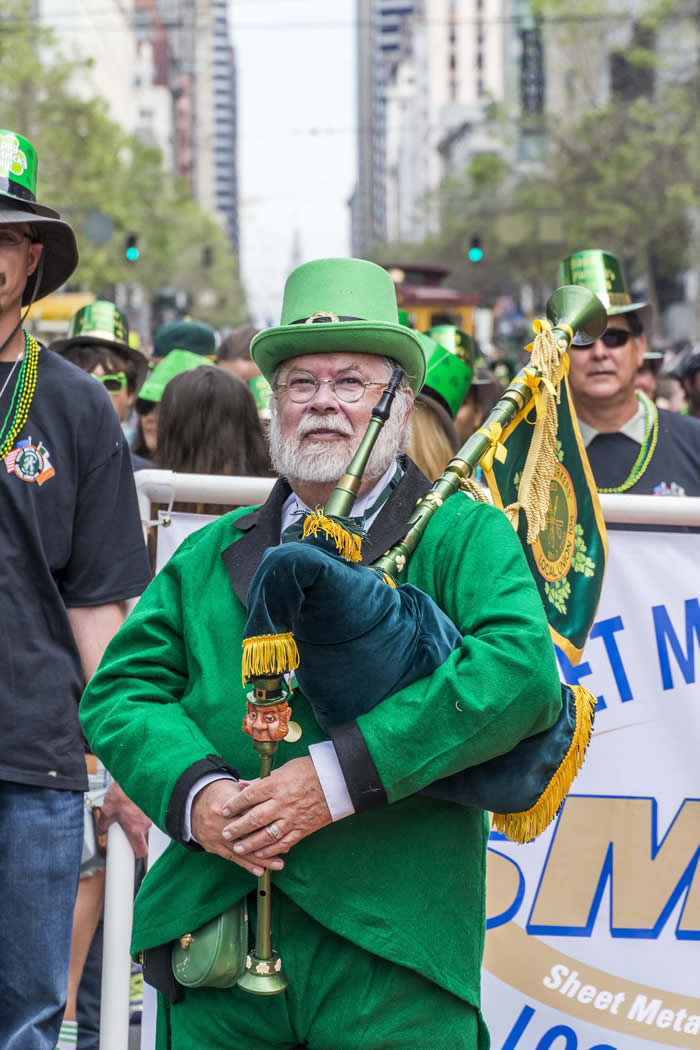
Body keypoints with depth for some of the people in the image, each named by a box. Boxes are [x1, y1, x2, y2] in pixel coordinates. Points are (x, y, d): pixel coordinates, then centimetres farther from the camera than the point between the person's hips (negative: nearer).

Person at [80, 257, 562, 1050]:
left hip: (393, 946, -3)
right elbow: (121, 689, 11)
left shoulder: (463, 535, 5)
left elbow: (521, 671, -12)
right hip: (210, 937, 3)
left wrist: (340, 774, -19)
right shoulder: (209, 557, 19)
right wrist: (195, 789, -11)